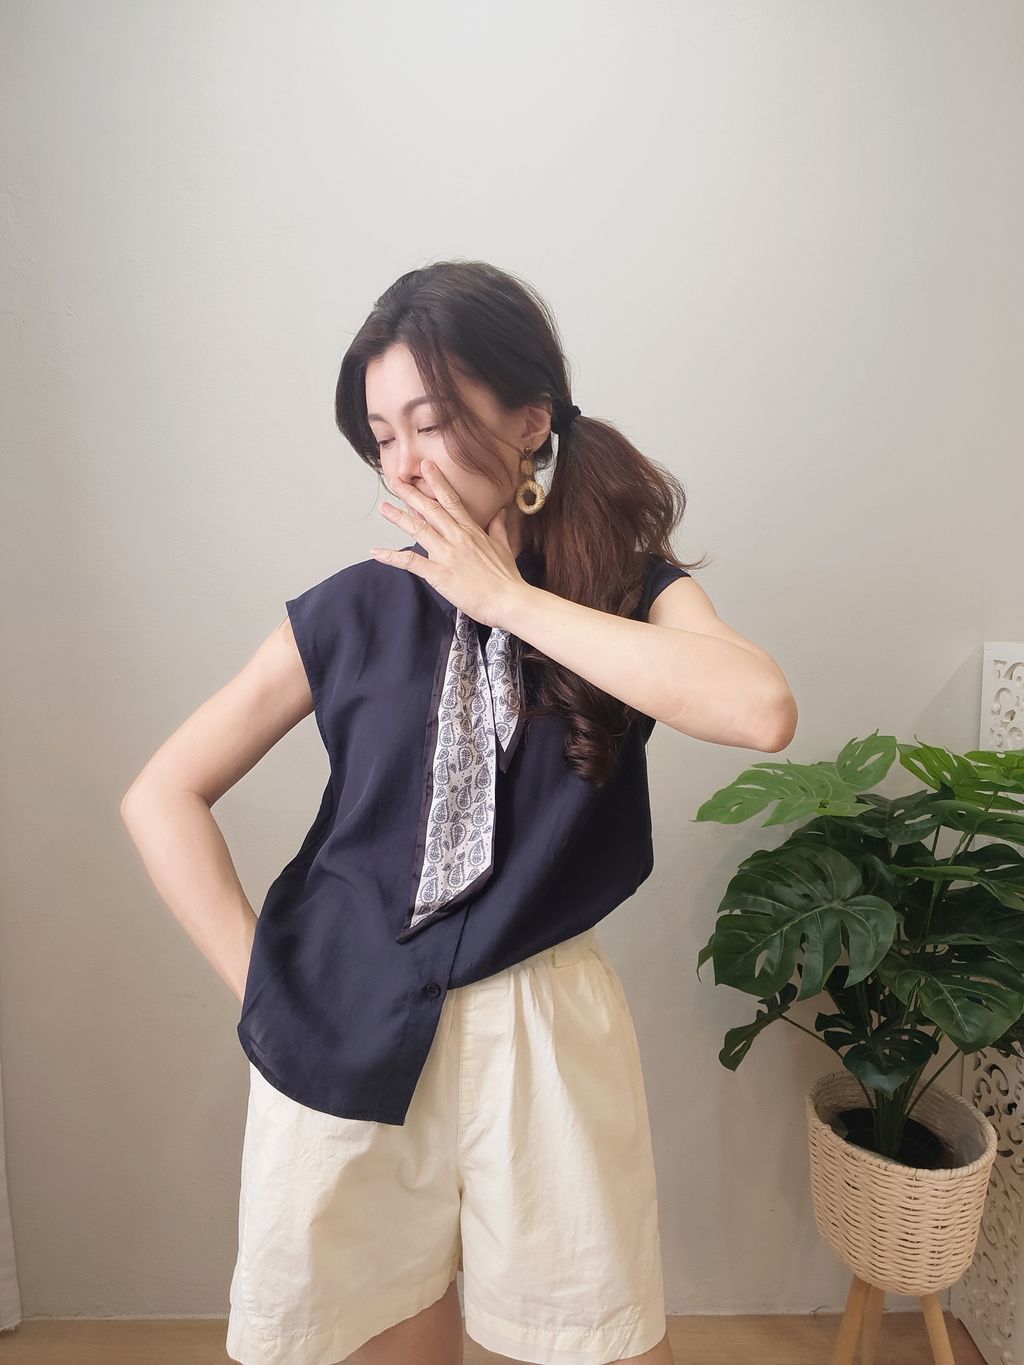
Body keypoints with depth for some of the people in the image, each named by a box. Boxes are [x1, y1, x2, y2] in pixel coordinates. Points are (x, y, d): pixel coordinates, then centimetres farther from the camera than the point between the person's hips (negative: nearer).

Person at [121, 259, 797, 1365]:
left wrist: (508, 596, -21)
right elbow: (162, 797, -1)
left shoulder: (632, 595, -4)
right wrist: (266, 985, -6)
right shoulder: (353, 610, -4)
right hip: (349, 1043, 1)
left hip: (544, 1034, 0)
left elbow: (759, 710, -27)